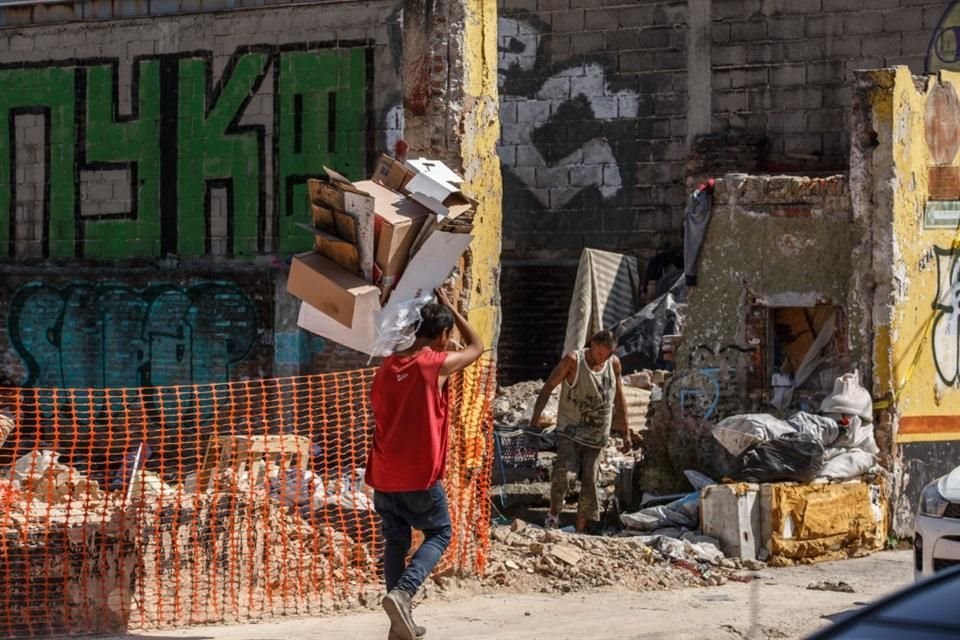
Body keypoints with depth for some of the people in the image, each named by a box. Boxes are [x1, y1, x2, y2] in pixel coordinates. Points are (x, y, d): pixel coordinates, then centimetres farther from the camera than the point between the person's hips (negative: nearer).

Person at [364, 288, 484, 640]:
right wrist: (449, 307, 17)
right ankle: (402, 592, -13)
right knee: (439, 534, 10)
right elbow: (477, 346, 9)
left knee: (395, 541, 12)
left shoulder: (387, 366, 8)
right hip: (419, 474, -6)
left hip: (383, 474, 6)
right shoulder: (438, 364, -9)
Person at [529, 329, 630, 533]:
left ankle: (580, 530, 10)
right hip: (570, 429, -4)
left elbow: (619, 401, 12)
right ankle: (554, 514, -3)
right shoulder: (573, 360, -12)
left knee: (590, 481, 2)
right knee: (562, 470, -24)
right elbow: (548, 388, -8)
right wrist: (535, 421, -14)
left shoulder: (614, 364, 1)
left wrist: (625, 434, 14)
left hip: (596, 434, 4)